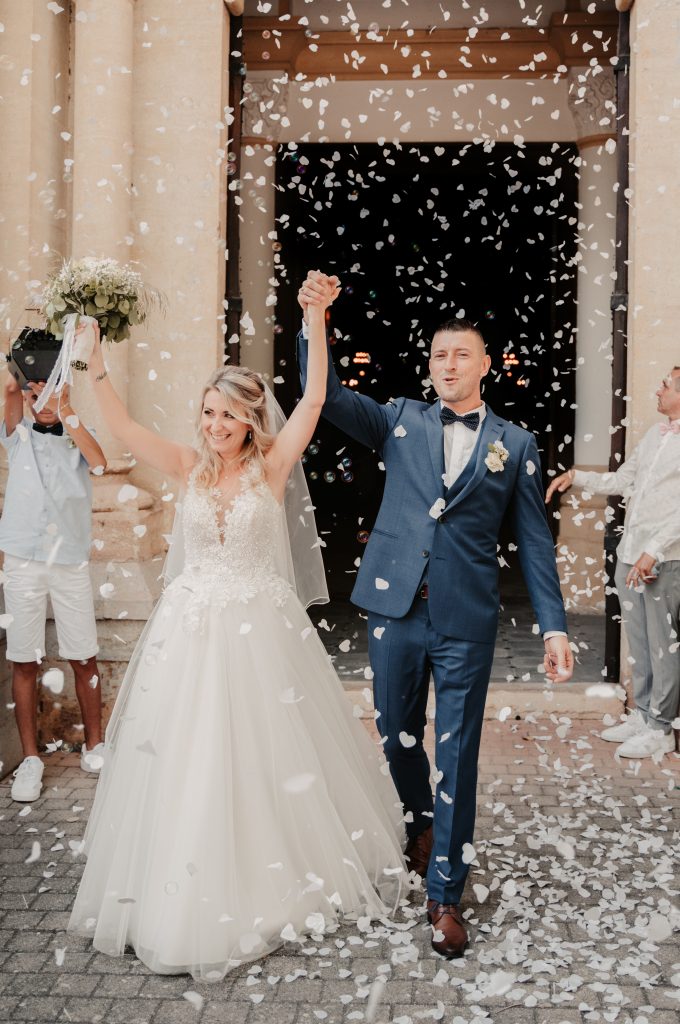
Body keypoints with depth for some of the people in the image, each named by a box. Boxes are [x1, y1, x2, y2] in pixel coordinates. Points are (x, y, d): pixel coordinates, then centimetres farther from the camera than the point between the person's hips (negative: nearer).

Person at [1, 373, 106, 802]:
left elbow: (99, 462, -17)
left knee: (85, 659, 5)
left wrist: (63, 410, -26)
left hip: (72, 562, 0)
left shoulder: (79, 439, 6)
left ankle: (94, 746, 20)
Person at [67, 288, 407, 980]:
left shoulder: (272, 467, -3)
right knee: (186, 760, 6)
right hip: (191, 629, 2)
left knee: (268, 755, 6)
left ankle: (280, 880, 27)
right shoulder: (189, 468, 3)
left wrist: (316, 326, -19)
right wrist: (96, 364, -17)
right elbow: (121, 428, -6)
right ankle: (189, 898, 23)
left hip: (259, 628, -2)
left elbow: (313, 402, -13)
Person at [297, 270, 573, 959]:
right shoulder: (402, 421, 9)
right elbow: (328, 397, -3)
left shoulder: (514, 445, 7)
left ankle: (445, 893, 16)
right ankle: (422, 824, 45)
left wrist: (553, 625, 0)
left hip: (466, 622, -2)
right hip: (395, 608, 2)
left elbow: (534, 540, 6)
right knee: (397, 736, 15)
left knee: (457, 756, 3)